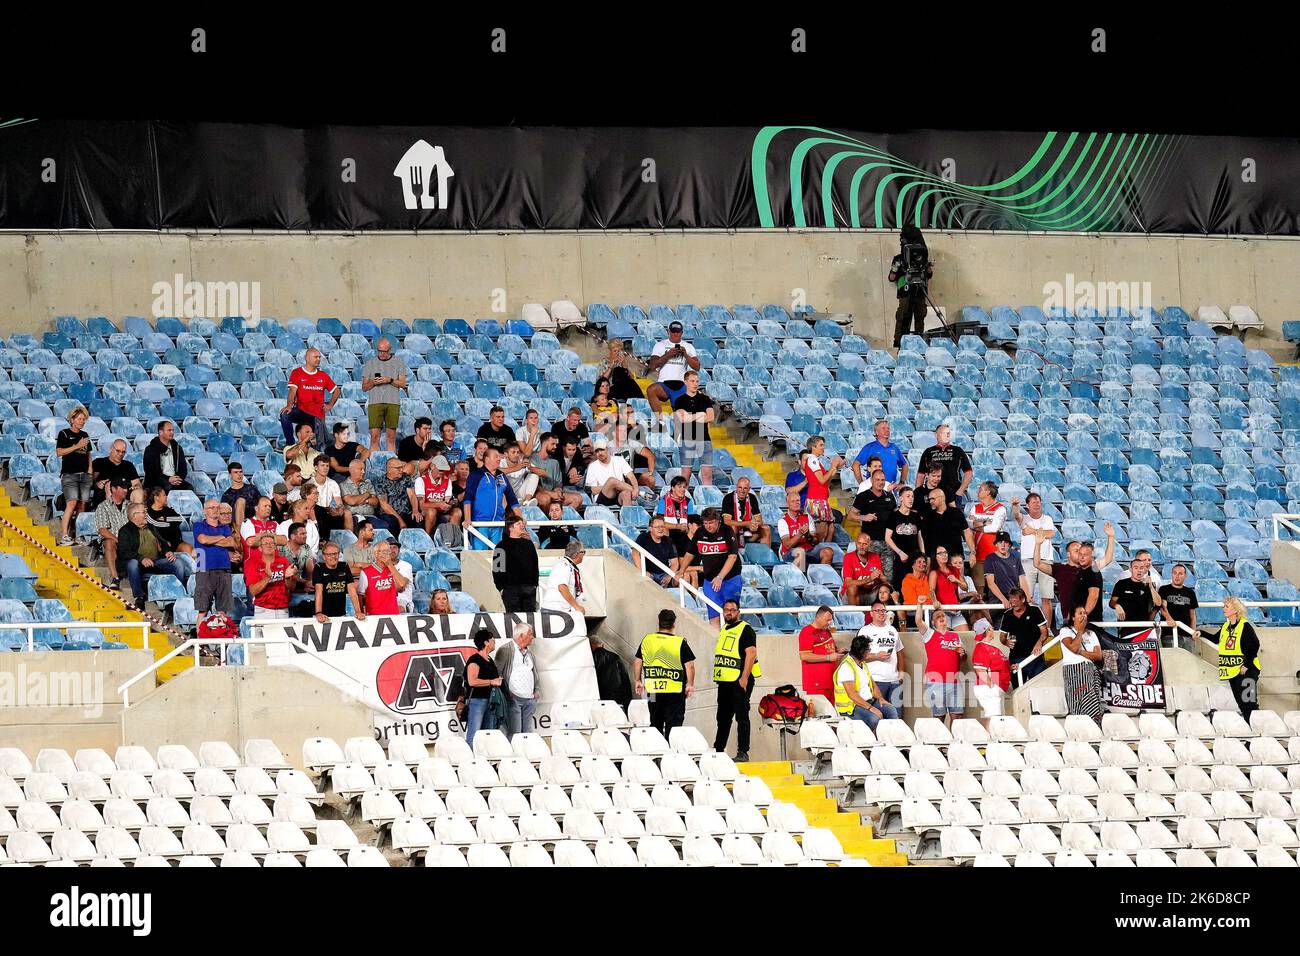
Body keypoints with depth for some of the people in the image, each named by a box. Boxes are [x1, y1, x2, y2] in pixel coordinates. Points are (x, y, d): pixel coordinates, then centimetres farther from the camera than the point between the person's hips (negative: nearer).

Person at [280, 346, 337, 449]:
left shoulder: (323, 376, 11)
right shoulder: (297, 373, 3)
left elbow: (337, 391, 22)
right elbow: (293, 390, -10)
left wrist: (330, 405, 9)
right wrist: (289, 405, -27)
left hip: (318, 415, 2)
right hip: (301, 411, -2)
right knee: (285, 415, -29)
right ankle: (290, 443, -17)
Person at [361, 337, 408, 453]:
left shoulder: (398, 362, 9)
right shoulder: (370, 363, 11)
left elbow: (402, 384, 3)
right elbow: (364, 387, 10)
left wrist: (390, 380, -14)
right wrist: (373, 383, -11)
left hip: (393, 403, 0)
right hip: (374, 402, 0)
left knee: (391, 437, -1)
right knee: (374, 436, -7)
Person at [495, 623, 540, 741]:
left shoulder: (530, 654, 21)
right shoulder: (505, 650, -2)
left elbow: (536, 674, 27)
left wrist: (537, 690, 9)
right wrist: (507, 693, -13)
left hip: (530, 699, 7)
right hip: (513, 699, -7)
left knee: (528, 734, 5)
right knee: (514, 734, -12)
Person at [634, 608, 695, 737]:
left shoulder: (646, 640, 2)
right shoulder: (680, 642, -8)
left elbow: (637, 662, 6)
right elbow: (689, 665, -9)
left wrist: (638, 681, 17)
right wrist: (690, 684, 1)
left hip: (653, 689, 3)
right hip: (675, 690, -3)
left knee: (655, 723, 14)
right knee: (673, 724, 1)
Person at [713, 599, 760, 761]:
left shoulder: (746, 630, -7)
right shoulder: (724, 630, 18)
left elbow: (751, 653, -15)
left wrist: (744, 678, -21)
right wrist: (717, 676, 20)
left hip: (740, 681, -9)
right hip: (724, 681, 9)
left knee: (742, 716, -8)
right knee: (723, 717, 14)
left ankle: (743, 752, -8)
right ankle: (718, 751, 22)